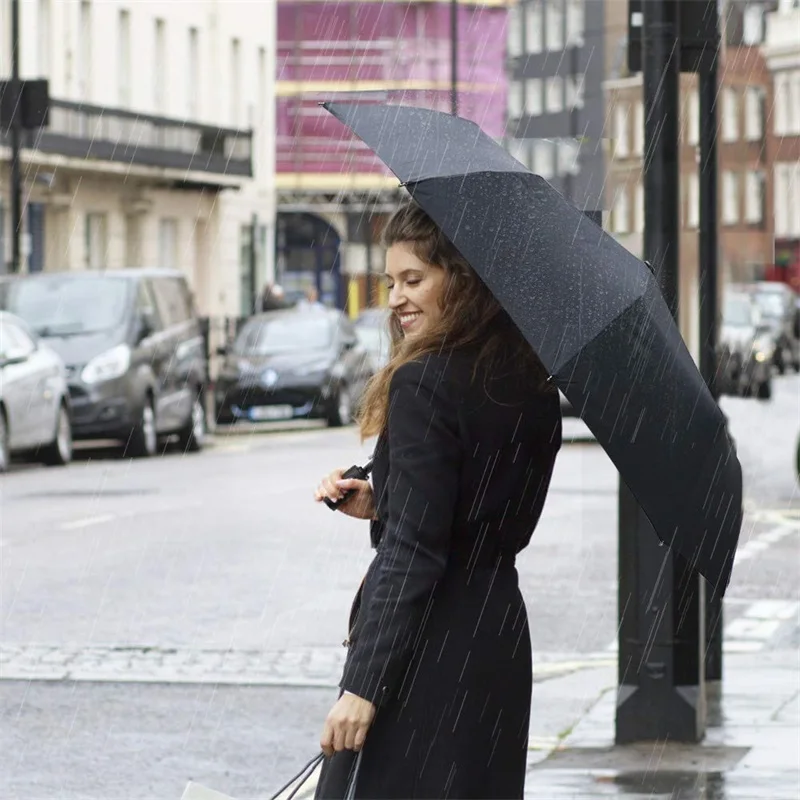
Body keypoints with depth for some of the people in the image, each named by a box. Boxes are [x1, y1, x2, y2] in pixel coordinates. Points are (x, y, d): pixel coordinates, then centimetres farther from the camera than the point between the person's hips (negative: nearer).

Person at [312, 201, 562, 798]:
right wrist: (380, 505, 13)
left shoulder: (424, 383, -14)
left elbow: (414, 551, -19)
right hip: (501, 632, 9)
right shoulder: (534, 390, 10)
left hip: (427, 645, -9)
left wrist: (365, 683, -19)